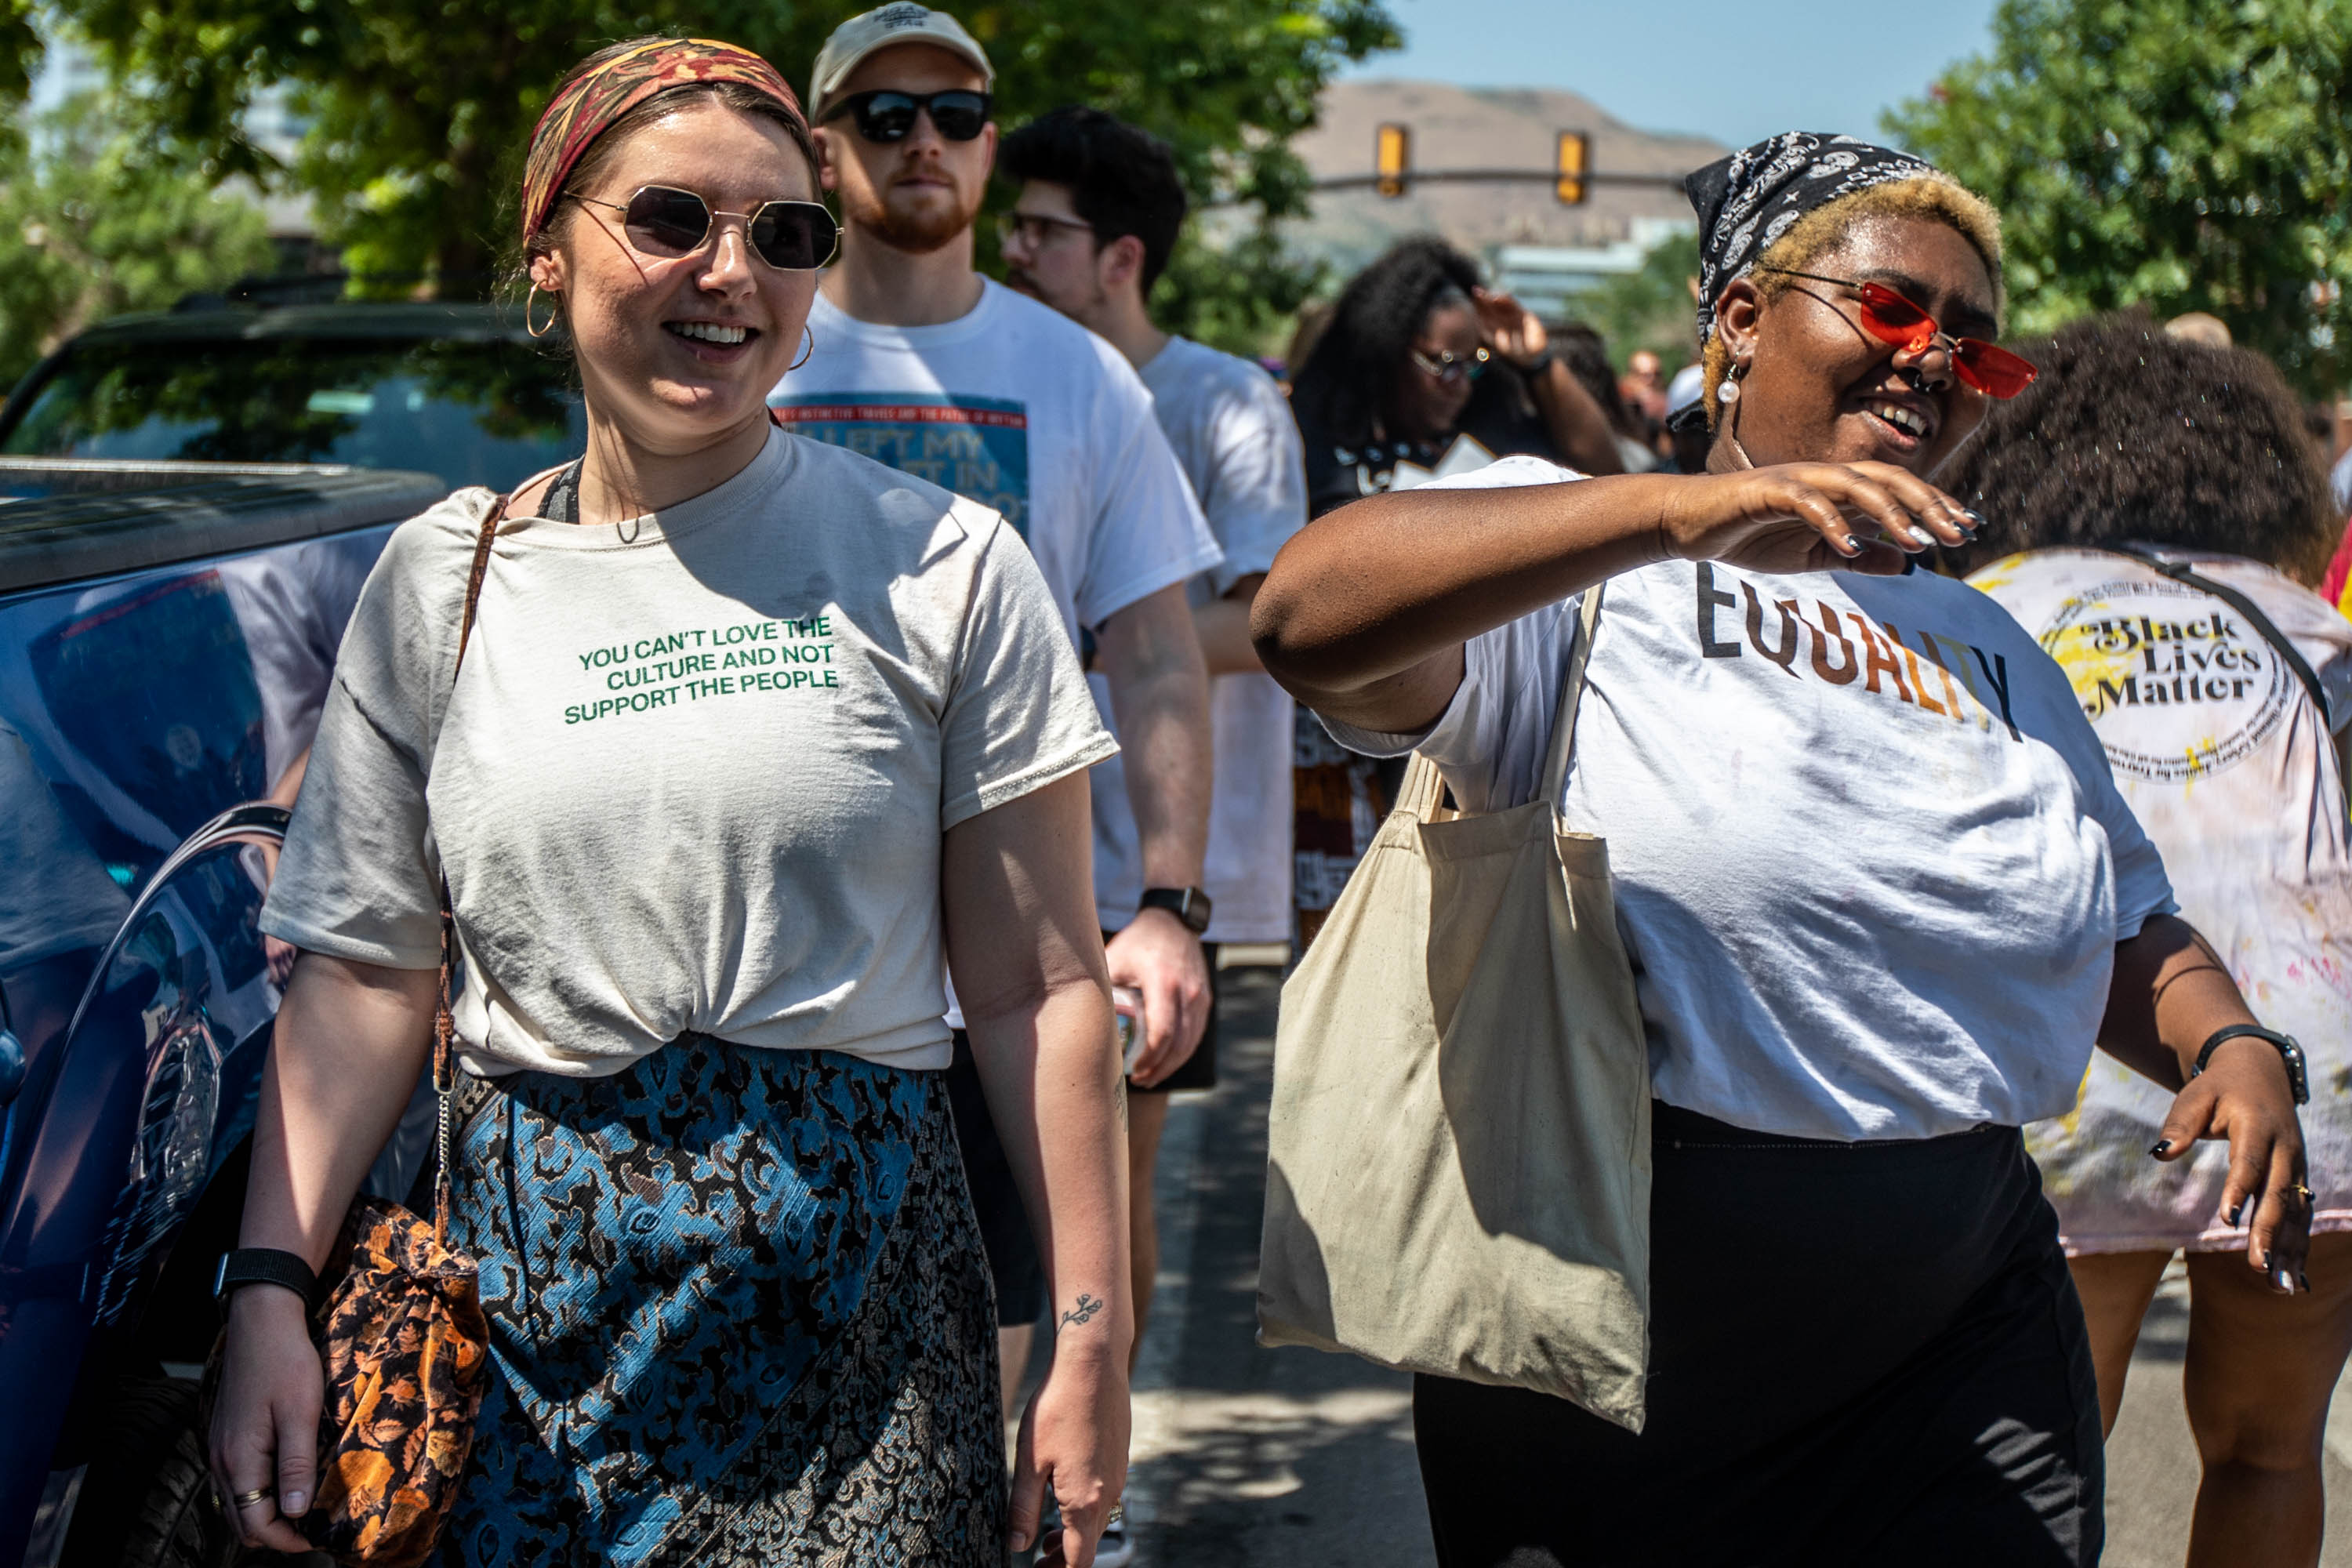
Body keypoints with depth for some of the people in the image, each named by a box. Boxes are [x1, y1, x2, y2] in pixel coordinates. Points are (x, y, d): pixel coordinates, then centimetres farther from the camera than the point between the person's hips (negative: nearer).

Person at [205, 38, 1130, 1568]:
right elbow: (366, 979, 7)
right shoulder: (442, 582, 7)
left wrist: (1093, 1340, -6)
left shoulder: (944, 569, -1)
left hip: (850, 1274, -2)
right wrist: (269, 1288, -5)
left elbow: (1037, 987, -2)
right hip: (528, 1275, 2)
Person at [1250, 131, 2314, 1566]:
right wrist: (1683, 511, -30)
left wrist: (2230, 1047, 2)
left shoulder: (1990, 652, 20)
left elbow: (2126, 926, 26)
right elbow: (1307, 616, -22)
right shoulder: (1574, 557, -3)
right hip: (1598, 1334, -5)